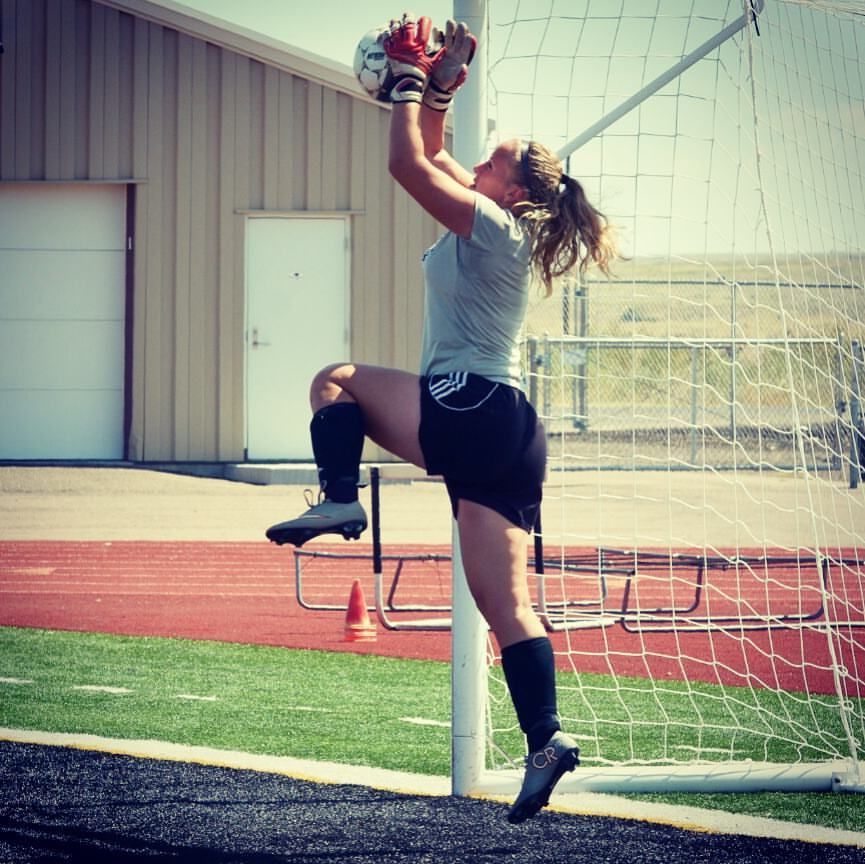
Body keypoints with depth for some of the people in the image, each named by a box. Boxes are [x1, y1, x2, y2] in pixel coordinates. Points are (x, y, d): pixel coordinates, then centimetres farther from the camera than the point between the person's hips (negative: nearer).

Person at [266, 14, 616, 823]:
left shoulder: (495, 228, -7)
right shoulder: (496, 232, 18)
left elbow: (408, 164, -13)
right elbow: (430, 162, 30)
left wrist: (411, 77, -4)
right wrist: (437, 90, 24)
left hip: (469, 414, -9)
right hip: (505, 436, 9)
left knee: (336, 380, 10)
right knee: (506, 608, 1)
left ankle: (338, 499, -10)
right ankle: (546, 741, -11)